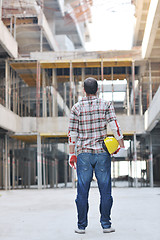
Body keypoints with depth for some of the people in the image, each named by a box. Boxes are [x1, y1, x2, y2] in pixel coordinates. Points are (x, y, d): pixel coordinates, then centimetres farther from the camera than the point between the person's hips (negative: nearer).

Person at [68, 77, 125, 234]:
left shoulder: (76, 108, 3)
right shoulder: (106, 105, 2)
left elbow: (72, 133, 1)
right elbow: (115, 127, -4)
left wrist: (72, 154, 6)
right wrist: (122, 146, 5)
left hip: (83, 153, 1)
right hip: (102, 153, 0)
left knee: (82, 191, 4)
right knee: (105, 190, 5)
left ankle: (81, 225, 8)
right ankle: (106, 225, 8)